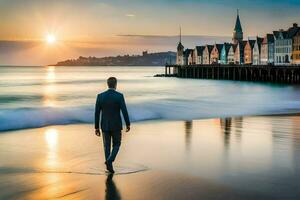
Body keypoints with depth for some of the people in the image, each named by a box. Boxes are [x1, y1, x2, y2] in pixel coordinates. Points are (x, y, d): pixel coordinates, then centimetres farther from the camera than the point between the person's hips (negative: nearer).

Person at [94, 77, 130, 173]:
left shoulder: (100, 96, -4)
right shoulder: (119, 96, -12)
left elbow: (97, 113, -2)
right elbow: (124, 111, -12)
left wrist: (96, 127, 5)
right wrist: (128, 124, 2)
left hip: (105, 125, 2)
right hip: (116, 125, -2)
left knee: (107, 146, 15)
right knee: (116, 145, 13)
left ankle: (109, 165, 14)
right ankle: (109, 161, -11)